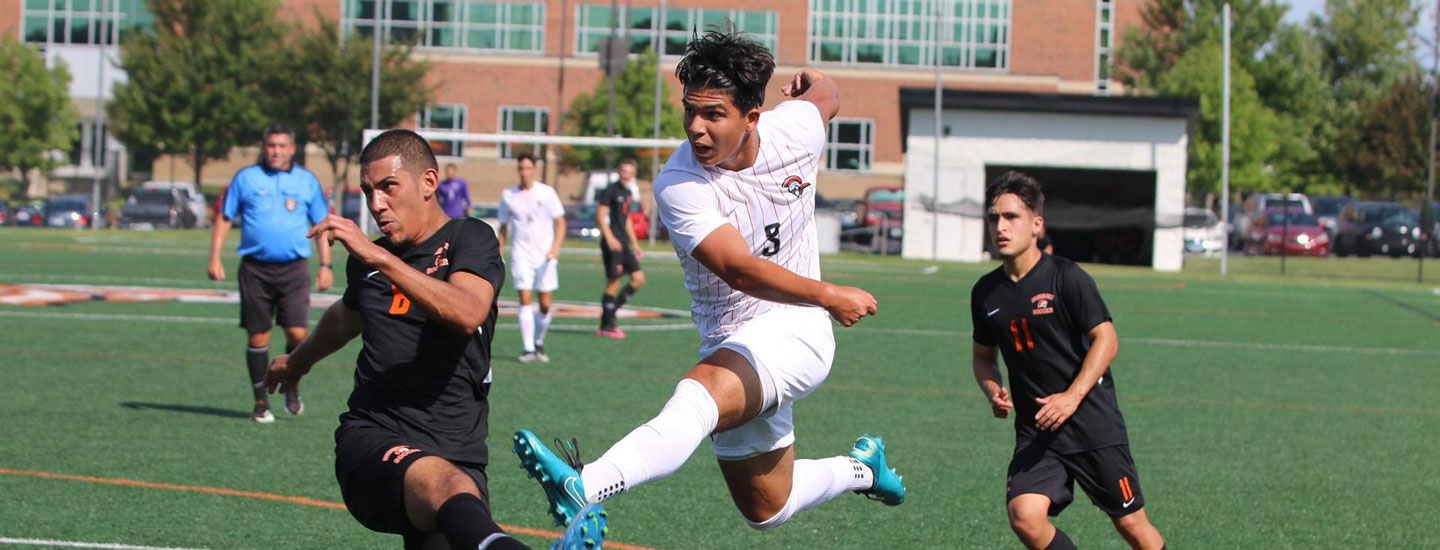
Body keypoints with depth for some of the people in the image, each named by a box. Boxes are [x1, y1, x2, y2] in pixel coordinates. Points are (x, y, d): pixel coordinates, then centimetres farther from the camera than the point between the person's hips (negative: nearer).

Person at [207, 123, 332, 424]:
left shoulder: (307, 181, 8)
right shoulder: (245, 178, 6)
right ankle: (260, 401, 12)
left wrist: (326, 265, 6)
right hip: (255, 268, 0)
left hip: (294, 268, 0)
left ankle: (291, 386, 15)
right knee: (258, 337, 1)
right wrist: (215, 258, 1)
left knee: (297, 333, -10)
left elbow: (322, 225, 13)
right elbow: (223, 218, 9)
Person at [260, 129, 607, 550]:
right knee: (447, 485, -36)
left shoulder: (470, 239, 3)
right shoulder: (367, 259, 19)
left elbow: (468, 314, -20)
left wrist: (380, 259, -27)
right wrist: (300, 359, 63)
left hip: (457, 451, 0)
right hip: (371, 435, 0)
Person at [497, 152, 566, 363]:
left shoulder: (547, 192, 0)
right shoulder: (508, 195, 5)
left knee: (545, 305, 1)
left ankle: (539, 344, 23)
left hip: (545, 256, 0)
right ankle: (529, 350, -14)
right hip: (521, 256, 0)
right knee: (525, 301, -13)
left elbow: (560, 223, 2)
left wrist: (556, 246, -13)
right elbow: (503, 227, 14)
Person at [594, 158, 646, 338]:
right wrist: (609, 238, -24)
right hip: (612, 243, -9)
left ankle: (611, 311, 13)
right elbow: (600, 215, -14)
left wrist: (635, 244, 25)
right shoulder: (610, 191, -8)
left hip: (623, 244, 9)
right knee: (613, 282, -8)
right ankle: (607, 326, -3)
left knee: (639, 279, 5)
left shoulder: (627, 193, 17)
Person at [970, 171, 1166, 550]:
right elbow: (984, 356, 19)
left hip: (1094, 423, -4)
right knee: (1024, 516, -18)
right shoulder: (986, 293, 6)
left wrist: (1072, 397, -22)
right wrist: (993, 392, -2)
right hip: (1035, 430, 4)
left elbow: (1106, 339, -11)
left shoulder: (1066, 277, -8)